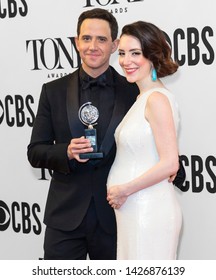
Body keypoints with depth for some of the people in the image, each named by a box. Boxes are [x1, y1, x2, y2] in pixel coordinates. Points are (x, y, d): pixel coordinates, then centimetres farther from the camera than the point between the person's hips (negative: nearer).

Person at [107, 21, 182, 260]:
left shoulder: (157, 99, -15)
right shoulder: (142, 98, 12)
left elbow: (169, 164, -20)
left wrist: (124, 190, -13)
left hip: (149, 211, -9)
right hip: (133, 210, 9)